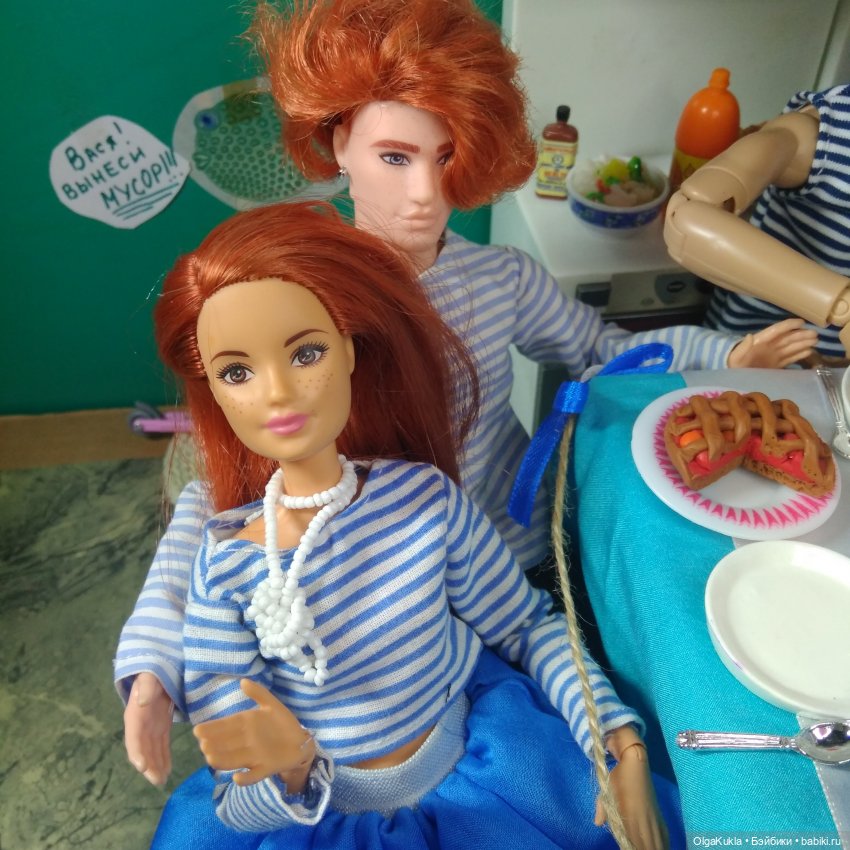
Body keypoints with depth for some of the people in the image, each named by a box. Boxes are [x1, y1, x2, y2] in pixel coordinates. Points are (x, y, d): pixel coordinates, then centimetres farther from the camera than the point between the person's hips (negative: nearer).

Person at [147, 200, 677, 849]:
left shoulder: (426, 495, -15)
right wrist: (286, 770, -32)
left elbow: (526, 625, -1)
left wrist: (624, 746, -12)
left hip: (467, 770, 0)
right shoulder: (226, 567, -18)